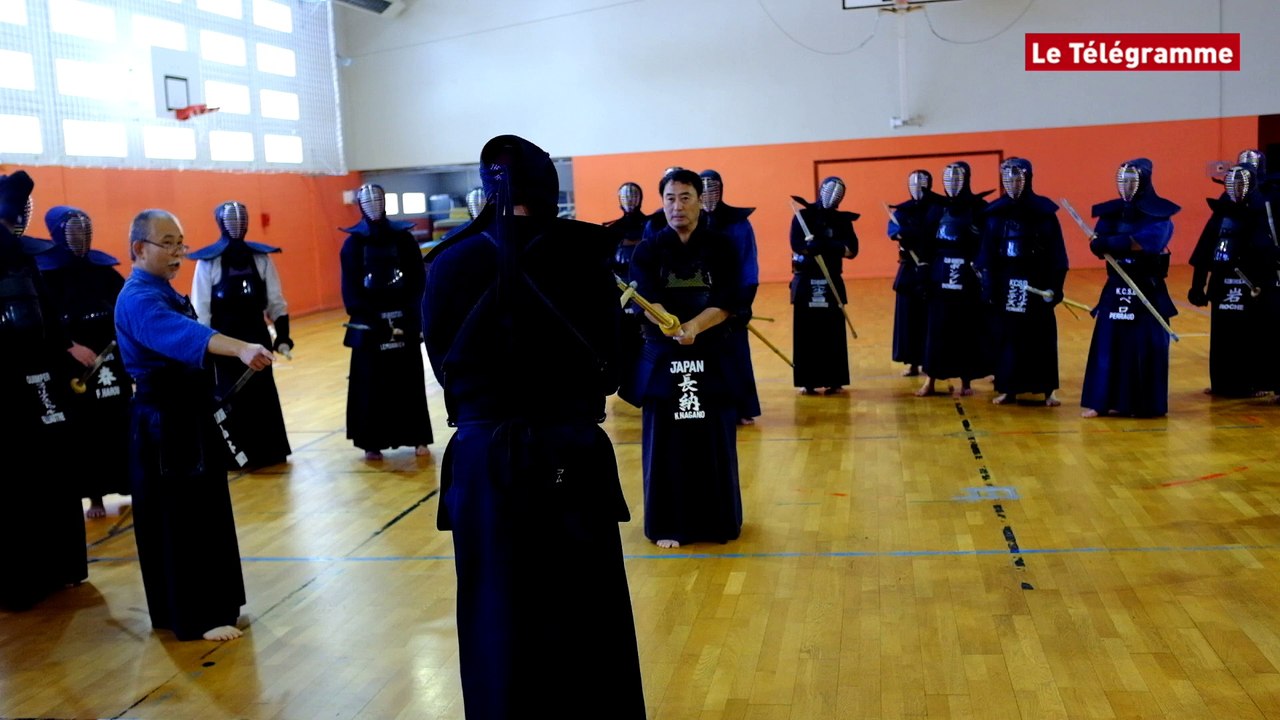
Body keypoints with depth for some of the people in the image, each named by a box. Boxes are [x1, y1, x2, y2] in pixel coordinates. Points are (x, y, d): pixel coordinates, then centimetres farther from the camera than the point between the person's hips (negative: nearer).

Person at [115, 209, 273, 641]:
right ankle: (196, 617, 6)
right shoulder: (139, 300, -20)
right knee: (177, 519, -3)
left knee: (202, 512, 16)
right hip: (162, 424, -10)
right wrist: (241, 349, -56)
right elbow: (184, 335, -40)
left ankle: (204, 605, 29)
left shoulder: (163, 292, 13)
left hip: (188, 415, 10)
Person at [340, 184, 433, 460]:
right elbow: (351, 289, -2)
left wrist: (407, 312, -12)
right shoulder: (354, 243, 2)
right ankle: (372, 441, 10)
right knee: (371, 384, 3)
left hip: (404, 321, 1)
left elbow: (419, 280, 0)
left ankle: (418, 437, 14)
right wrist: (372, 317, -13)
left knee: (409, 381, 6)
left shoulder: (403, 238, 3)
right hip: (369, 324, 0)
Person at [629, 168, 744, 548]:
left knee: (715, 441, 4)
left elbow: (729, 301, -8)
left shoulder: (720, 248, 2)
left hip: (711, 355, 0)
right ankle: (668, 524, 13)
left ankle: (719, 520, 20)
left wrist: (695, 325, -25)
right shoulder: (648, 251, 2)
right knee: (665, 440, 1)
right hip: (662, 356, 0)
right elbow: (647, 301, -12)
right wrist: (673, 328, -32)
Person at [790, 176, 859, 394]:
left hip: (832, 283, 2)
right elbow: (797, 245, -15)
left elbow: (851, 250, -5)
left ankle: (835, 381, 10)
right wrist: (832, 245, -19)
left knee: (833, 334, 1)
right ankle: (808, 382, 7)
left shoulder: (843, 220, 9)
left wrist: (817, 242, -17)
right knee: (806, 333, -1)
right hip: (805, 282, -2)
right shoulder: (802, 216, 2)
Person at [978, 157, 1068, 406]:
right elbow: (987, 252, 3)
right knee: (1007, 334, 6)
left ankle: (1048, 389, 12)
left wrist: (1055, 285, -11)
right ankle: (1008, 388, 15)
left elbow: (1056, 252, -5)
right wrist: (989, 284, -3)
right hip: (1005, 283, 2)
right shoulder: (995, 212, 3)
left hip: (1036, 281, -2)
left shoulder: (1043, 210, -4)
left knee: (1041, 335, 3)